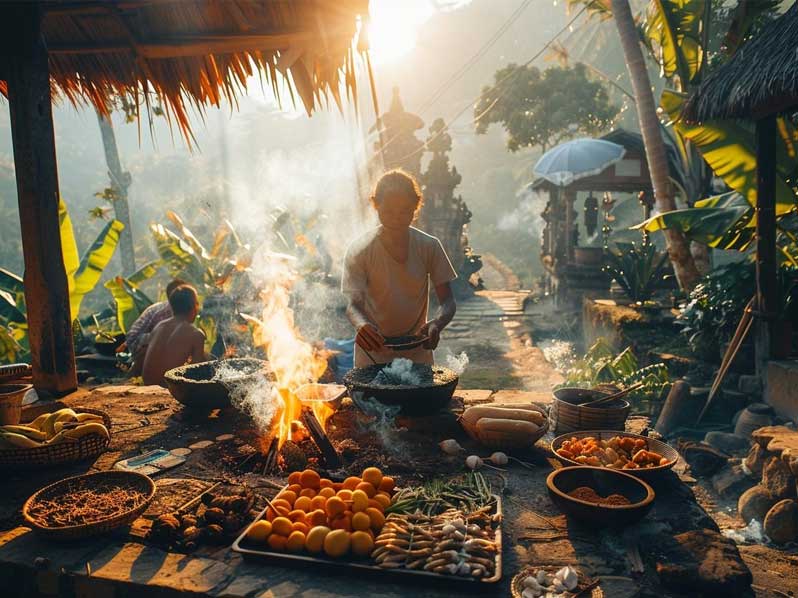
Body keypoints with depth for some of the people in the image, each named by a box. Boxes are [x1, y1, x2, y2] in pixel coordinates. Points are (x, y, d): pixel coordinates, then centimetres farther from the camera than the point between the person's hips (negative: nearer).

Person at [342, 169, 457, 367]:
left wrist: (436, 324, -29)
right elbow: (354, 304, -18)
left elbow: (448, 301, -7)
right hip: (373, 353, -2)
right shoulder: (360, 250, -12)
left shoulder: (429, 246, -6)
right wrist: (362, 325, -41)